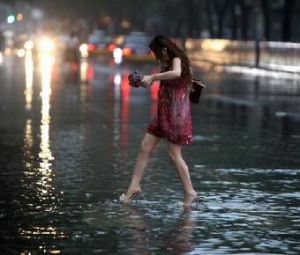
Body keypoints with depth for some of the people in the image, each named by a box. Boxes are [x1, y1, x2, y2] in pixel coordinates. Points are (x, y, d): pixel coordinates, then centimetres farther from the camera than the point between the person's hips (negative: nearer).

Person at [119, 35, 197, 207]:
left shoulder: (177, 59, -12)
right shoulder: (169, 64, 16)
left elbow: (176, 73, -35)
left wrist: (153, 77, -29)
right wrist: (149, 80, 12)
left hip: (176, 113, -9)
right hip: (164, 112, 9)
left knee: (174, 154, -4)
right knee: (145, 147, 6)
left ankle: (190, 192, 6)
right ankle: (135, 186, 10)